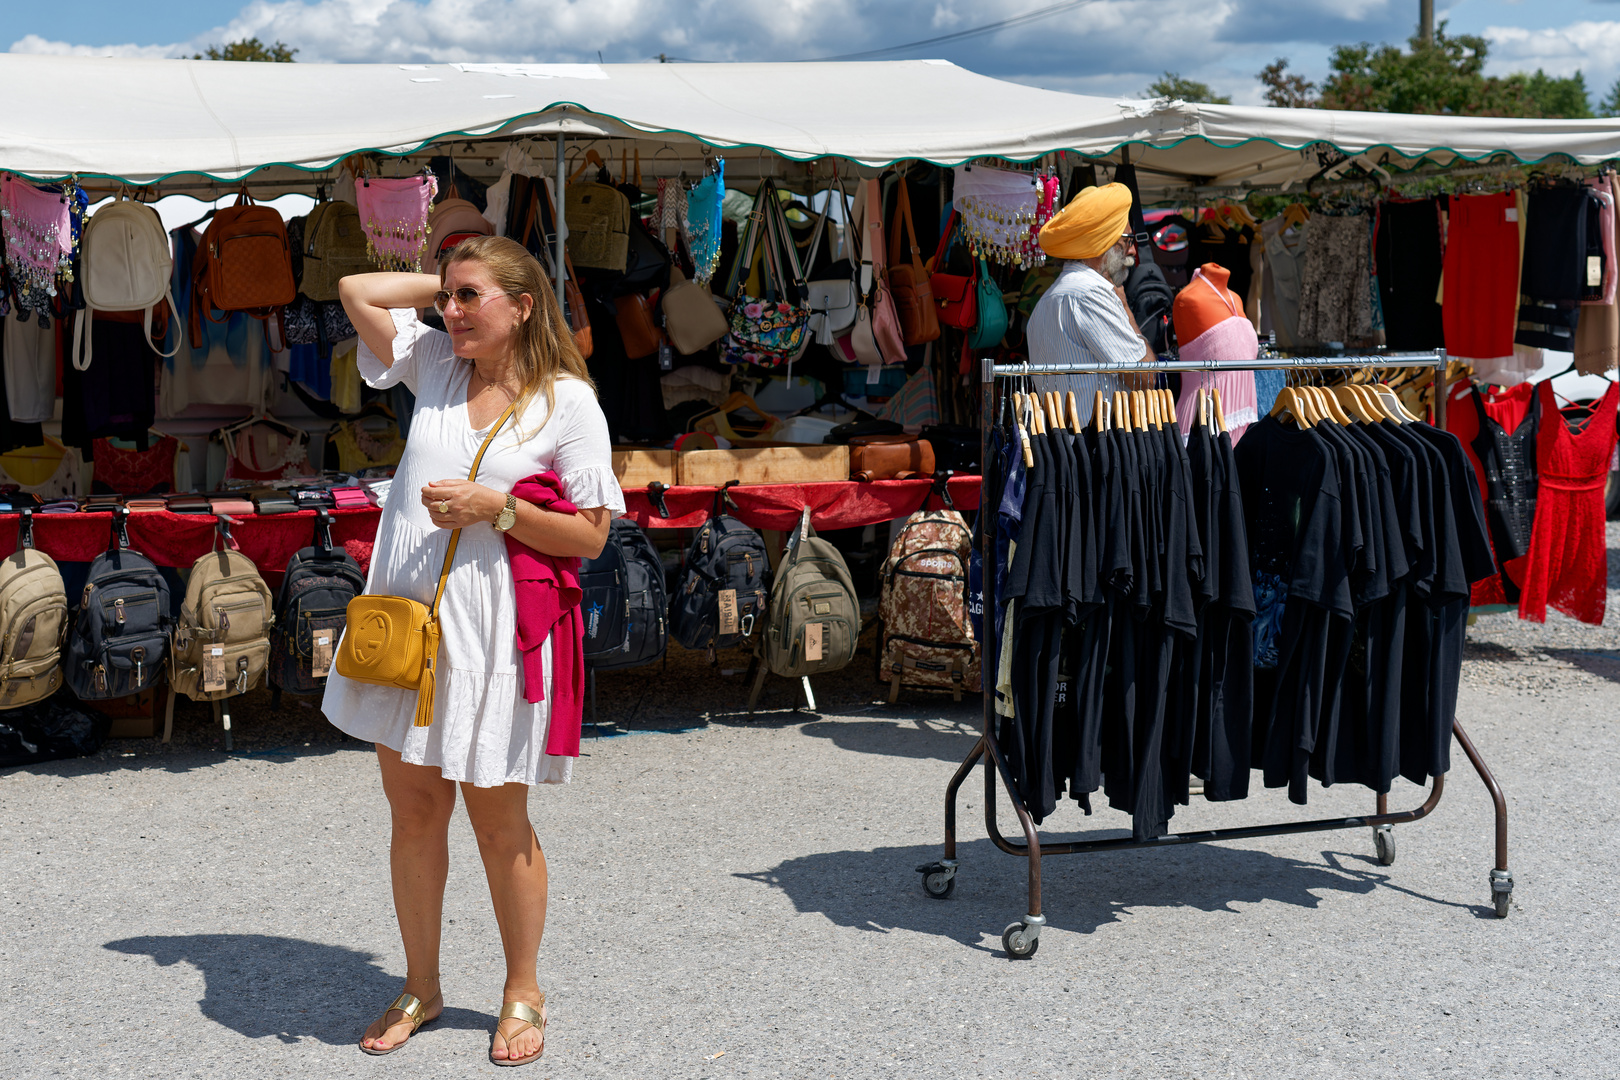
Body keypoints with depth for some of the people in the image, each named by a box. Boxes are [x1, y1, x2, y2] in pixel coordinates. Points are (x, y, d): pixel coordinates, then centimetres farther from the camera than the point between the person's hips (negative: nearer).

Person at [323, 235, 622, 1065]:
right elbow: (357, 290, 12)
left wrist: (495, 508, -18)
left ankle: (522, 992, 24)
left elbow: (590, 536, -8)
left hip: (492, 634, -4)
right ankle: (421, 987, 28)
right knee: (413, 809, 12)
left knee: (498, 818, 6)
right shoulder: (435, 364, 8)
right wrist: (449, 282, 9)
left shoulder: (565, 401, -6)